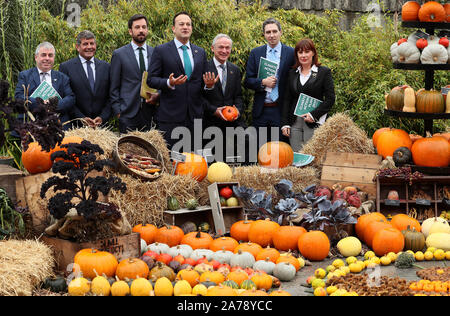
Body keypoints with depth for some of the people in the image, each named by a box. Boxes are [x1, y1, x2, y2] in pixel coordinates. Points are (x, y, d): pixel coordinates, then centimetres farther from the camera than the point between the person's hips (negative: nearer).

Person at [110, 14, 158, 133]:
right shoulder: (119, 54, 4)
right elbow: (114, 87, 4)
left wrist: (157, 95, -5)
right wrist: (117, 111, -4)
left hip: (150, 113, 2)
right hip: (128, 114, -2)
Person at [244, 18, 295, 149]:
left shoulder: (291, 53, 1)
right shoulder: (255, 53, 8)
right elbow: (247, 81, 6)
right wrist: (263, 83, -13)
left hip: (281, 110, -2)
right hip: (260, 111, 2)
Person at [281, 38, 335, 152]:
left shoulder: (324, 72, 2)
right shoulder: (292, 73, 14)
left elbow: (330, 99, -3)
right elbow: (287, 99, 14)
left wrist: (314, 115, -13)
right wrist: (285, 123, 5)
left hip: (314, 123, -4)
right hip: (294, 123, 4)